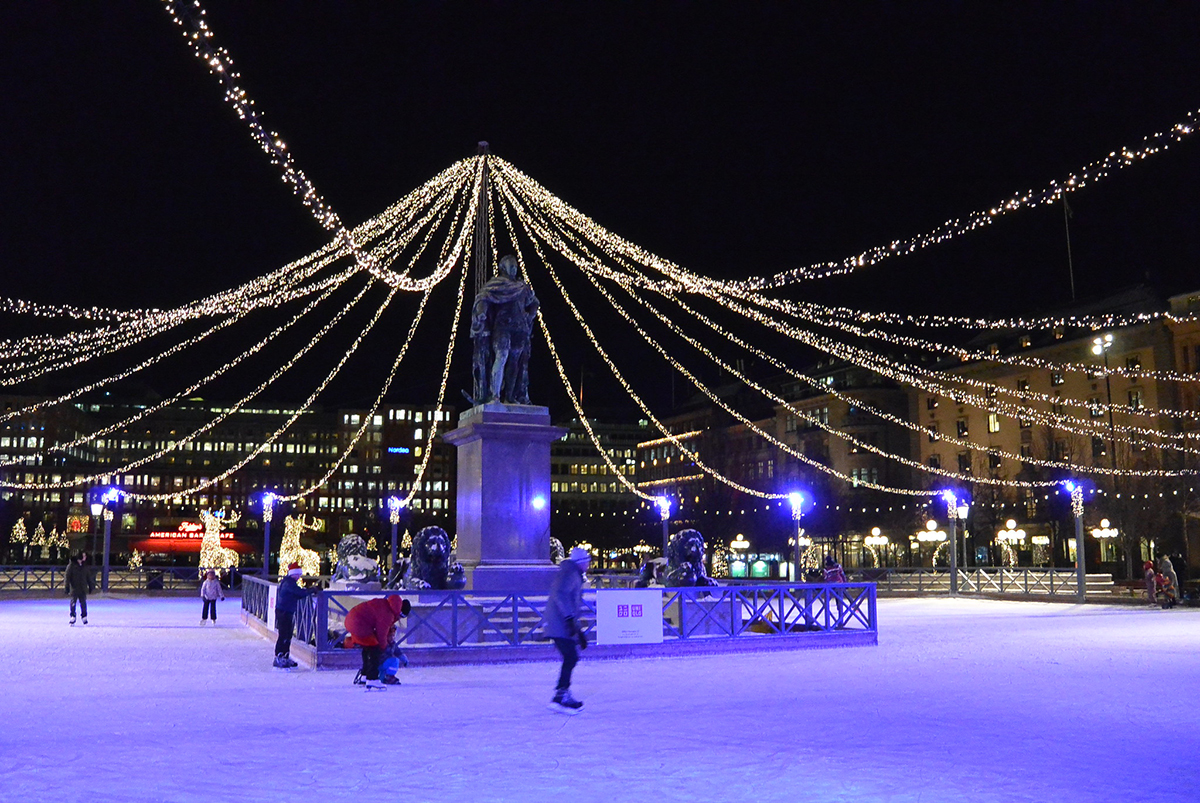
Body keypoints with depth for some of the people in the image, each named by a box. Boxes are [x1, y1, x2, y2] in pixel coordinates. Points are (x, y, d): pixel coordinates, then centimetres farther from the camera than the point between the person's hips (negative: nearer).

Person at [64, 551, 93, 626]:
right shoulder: (71, 565, -5)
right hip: (74, 588, -3)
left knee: (83, 603, 3)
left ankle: (84, 617, 12)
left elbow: (88, 577, 17)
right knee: (73, 603, 0)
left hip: (83, 589, 4)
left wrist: (91, 586, 16)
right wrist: (67, 586, -12)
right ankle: (72, 617, 10)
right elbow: (67, 576, -7)